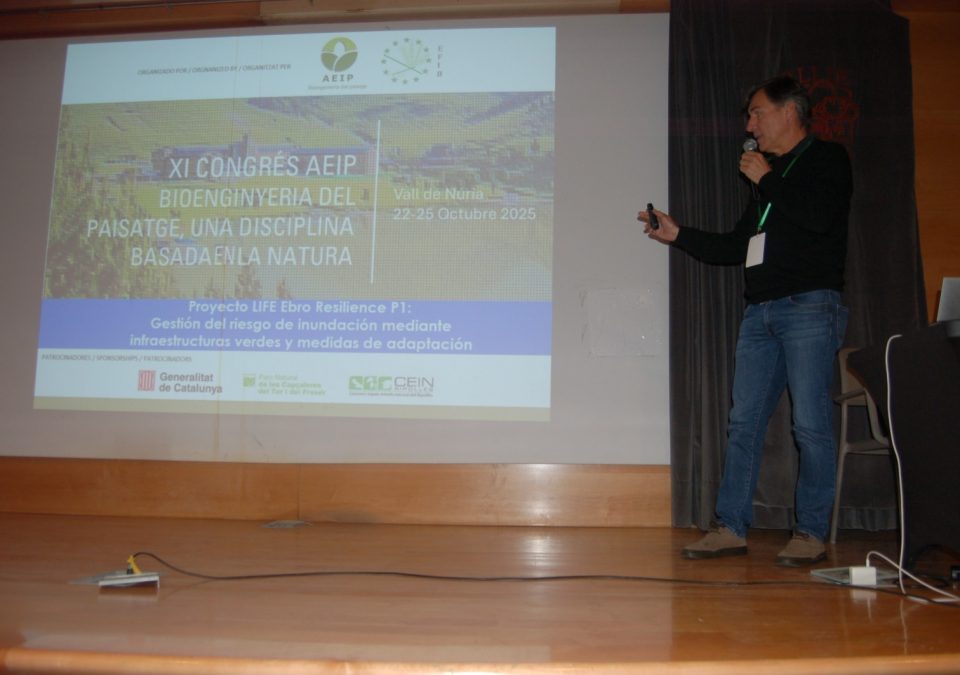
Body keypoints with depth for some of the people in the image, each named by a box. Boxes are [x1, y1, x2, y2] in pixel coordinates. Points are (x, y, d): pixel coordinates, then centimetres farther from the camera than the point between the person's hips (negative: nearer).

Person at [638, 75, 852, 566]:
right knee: (743, 422, 3)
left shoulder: (827, 159, 4)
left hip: (809, 306, -7)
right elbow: (736, 247, 24)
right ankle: (731, 527, 8)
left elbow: (819, 217, -17)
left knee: (811, 424, -6)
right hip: (761, 312, 8)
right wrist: (677, 235, 16)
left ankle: (811, 534, 3)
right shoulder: (769, 173, 25)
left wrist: (766, 180, -5)